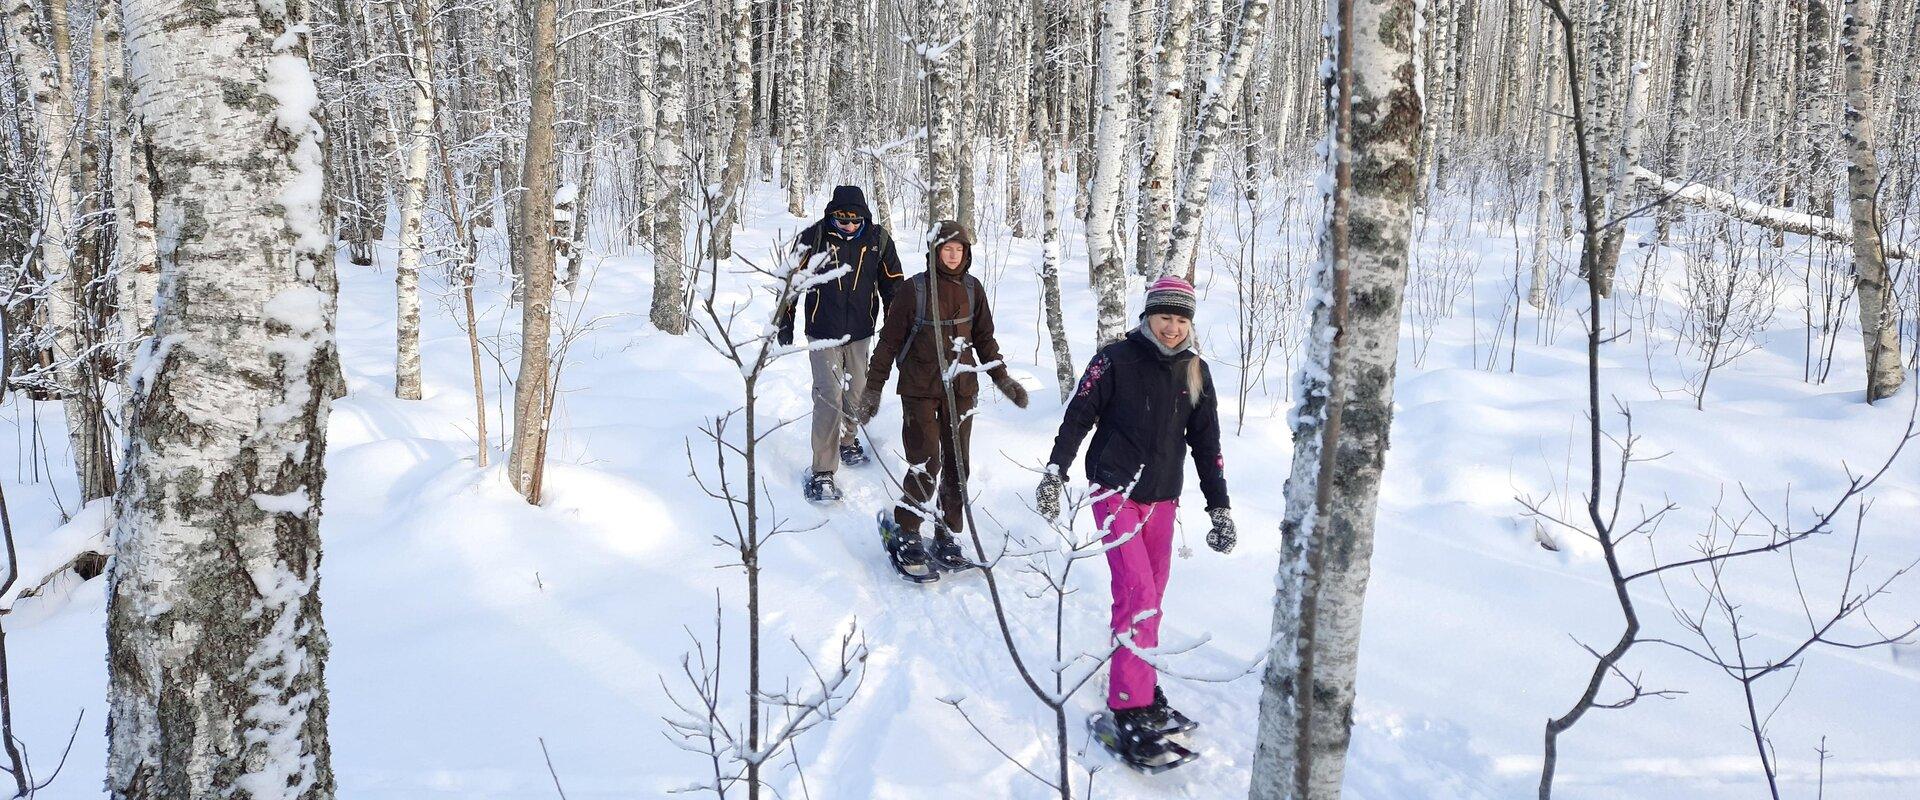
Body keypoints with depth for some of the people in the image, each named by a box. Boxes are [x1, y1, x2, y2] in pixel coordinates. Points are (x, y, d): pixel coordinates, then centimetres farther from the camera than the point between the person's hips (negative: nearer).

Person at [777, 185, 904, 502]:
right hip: (822, 333, -3)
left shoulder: (878, 239, -4)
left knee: (856, 392, 15)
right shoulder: (814, 237, -11)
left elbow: (893, 284, 7)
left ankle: (847, 440, 42)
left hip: (860, 333, 3)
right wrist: (786, 322, 4)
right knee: (829, 396, -10)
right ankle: (823, 472, -7)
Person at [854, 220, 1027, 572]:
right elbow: (889, 340, -1)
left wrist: (1002, 377, 13)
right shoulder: (916, 288, -6)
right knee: (926, 465, -8)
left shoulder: (972, 289, 5)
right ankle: (905, 532, 11)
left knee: (957, 465, 6)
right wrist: (873, 388, -1)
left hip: (961, 388, 4)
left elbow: (984, 338, 17)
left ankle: (947, 538, 17)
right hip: (920, 390, -4)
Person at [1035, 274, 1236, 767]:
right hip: (1115, 492, -5)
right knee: (1137, 592, -16)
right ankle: (1130, 707, -13)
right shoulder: (1116, 361, -6)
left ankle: (1142, 689, 20)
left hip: (1162, 499, 5)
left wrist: (1220, 507, 10)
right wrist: (1054, 475, -8)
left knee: (1151, 598, 8)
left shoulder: (1194, 372, 7)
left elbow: (1206, 443, 12)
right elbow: (1077, 417, -3)